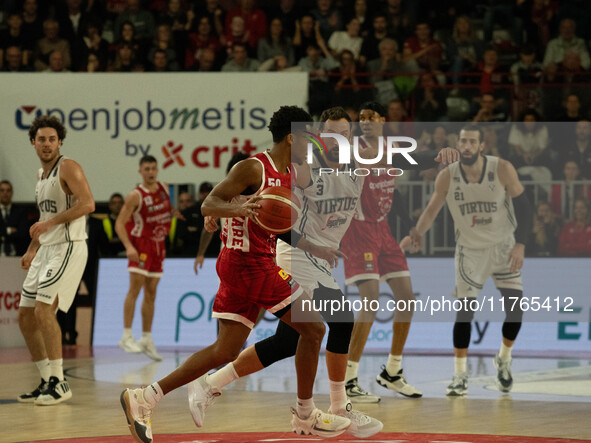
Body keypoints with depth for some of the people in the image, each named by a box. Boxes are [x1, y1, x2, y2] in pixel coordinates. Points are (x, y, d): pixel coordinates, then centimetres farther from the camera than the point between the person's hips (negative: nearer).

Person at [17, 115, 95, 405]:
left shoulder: (68, 168, -8)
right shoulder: (41, 174, 18)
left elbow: (87, 204, -21)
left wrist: (51, 221, -25)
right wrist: (32, 249, 21)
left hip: (68, 248, -9)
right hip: (46, 250, 9)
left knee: (43, 310, -19)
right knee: (25, 316, 7)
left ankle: (59, 383, -13)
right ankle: (47, 381, 14)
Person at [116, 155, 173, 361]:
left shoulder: (164, 189, 4)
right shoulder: (135, 196, -14)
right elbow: (120, 223, -18)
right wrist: (128, 247, -29)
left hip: (158, 245, 6)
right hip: (141, 244, -6)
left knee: (151, 293, 8)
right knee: (135, 287, -16)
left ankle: (146, 340, 13)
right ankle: (126, 336, -17)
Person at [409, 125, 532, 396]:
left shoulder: (503, 170, -17)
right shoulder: (447, 178, -13)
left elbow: (523, 207, -10)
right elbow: (431, 210, -1)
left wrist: (520, 244, -18)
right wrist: (417, 233, -20)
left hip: (503, 246, 0)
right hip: (470, 250, 0)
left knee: (516, 308, -5)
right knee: (465, 310, -10)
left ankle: (504, 360, 22)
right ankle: (460, 376, -1)